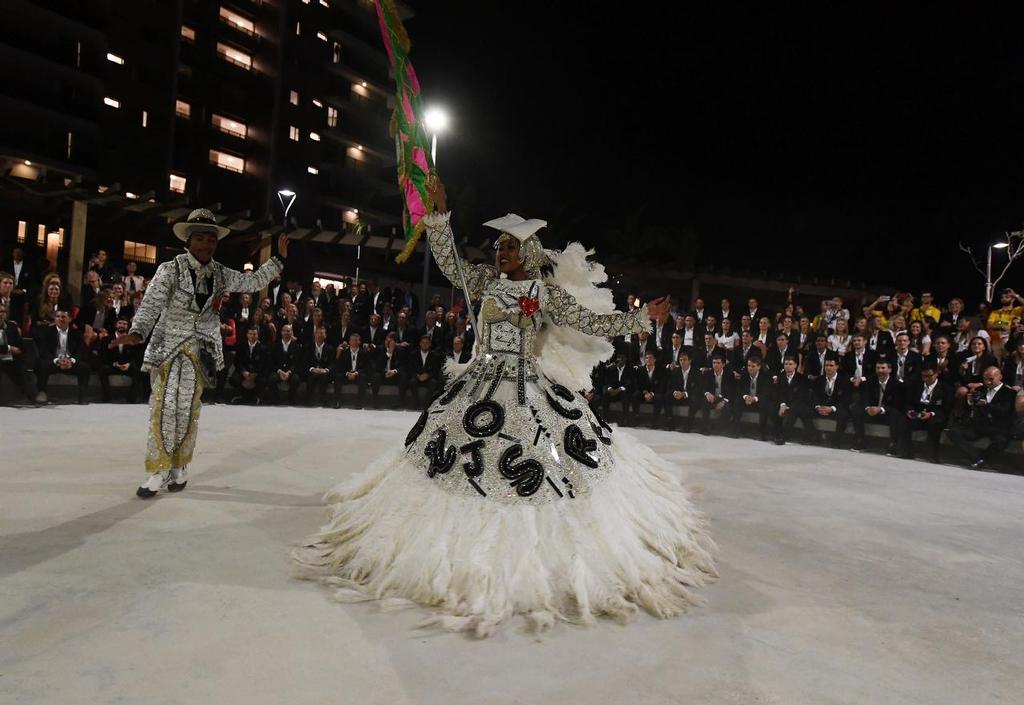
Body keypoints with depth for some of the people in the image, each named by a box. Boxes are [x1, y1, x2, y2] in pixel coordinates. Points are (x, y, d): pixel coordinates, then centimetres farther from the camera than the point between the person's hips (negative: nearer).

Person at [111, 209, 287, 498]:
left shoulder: (220, 274, 6)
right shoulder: (170, 270, -7)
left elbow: (254, 281, 17)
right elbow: (152, 303, -18)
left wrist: (278, 259, 13)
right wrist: (137, 332, -34)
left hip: (201, 350, 3)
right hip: (168, 346, -3)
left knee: (188, 409, 3)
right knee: (164, 406, -8)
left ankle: (177, 466, 17)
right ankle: (157, 469, 2)